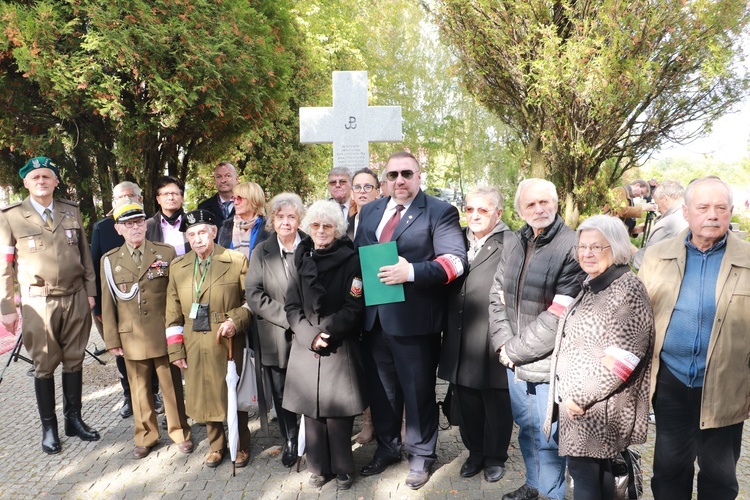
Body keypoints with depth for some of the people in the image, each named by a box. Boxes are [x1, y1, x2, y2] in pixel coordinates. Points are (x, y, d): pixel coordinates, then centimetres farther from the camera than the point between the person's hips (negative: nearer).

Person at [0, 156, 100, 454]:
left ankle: (74, 419, 23)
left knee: (73, 361, 10)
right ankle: (48, 427, 18)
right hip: (38, 302, -3)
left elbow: (85, 255, 10)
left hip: (75, 298, 3)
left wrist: (90, 292, 6)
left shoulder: (71, 212, 8)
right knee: (44, 365, 5)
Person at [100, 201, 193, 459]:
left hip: (165, 335, -1)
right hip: (132, 338, 1)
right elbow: (108, 303, 6)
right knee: (140, 390, 12)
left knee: (172, 386, 8)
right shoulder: (110, 260, 4)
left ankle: (180, 432, 25)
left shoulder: (166, 253, 0)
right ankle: (146, 436, 29)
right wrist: (112, 340, 4)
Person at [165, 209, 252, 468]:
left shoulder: (237, 261, -5)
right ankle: (216, 445, 32)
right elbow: (173, 311, 9)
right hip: (194, 347, 3)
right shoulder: (178, 266, 6)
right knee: (205, 396, 10)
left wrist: (236, 320, -18)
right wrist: (175, 347, 4)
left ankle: (241, 446, 30)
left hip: (228, 343, -3)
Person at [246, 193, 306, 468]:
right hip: (277, 338, 1)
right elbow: (254, 295, -4)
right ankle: (290, 441, 30)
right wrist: (287, 317, -13)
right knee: (281, 393, 10)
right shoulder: (261, 252, 3)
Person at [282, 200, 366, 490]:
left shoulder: (350, 260, -3)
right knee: (311, 411, 6)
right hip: (305, 347, 3)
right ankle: (319, 468, 23)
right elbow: (292, 307, 5)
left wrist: (325, 332, -15)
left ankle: (342, 469, 19)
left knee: (337, 412, 1)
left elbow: (354, 307, -7)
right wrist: (310, 336, -10)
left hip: (340, 349, -3)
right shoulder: (301, 259, 8)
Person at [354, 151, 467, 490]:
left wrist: (411, 271, -27)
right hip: (374, 318, 6)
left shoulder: (440, 212, -6)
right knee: (380, 389, 19)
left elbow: (455, 260, -16)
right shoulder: (370, 212, 13)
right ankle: (386, 448, 39)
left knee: (418, 391, 9)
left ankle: (421, 456, 29)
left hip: (413, 319, -6)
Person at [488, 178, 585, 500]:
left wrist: (516, 350, -14)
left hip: (548, 363, -6)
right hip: (514, 362, 6)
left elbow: (559, 315, -19)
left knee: (547, 436, 7)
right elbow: (497, 295, 7)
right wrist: (503, 343, -6)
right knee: (526, 428, 21)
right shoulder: (512, 242, 6)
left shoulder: (572, 246, -16)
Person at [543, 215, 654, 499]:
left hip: (595, 406, -9)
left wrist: (580, 395, -18)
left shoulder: (627, 289, -15)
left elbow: (622, 357, -21)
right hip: (576, 401, 9)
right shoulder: (591, 286, 14)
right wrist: (570, 393, 15)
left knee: (585, 471, -3)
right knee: (596, 471, 17)